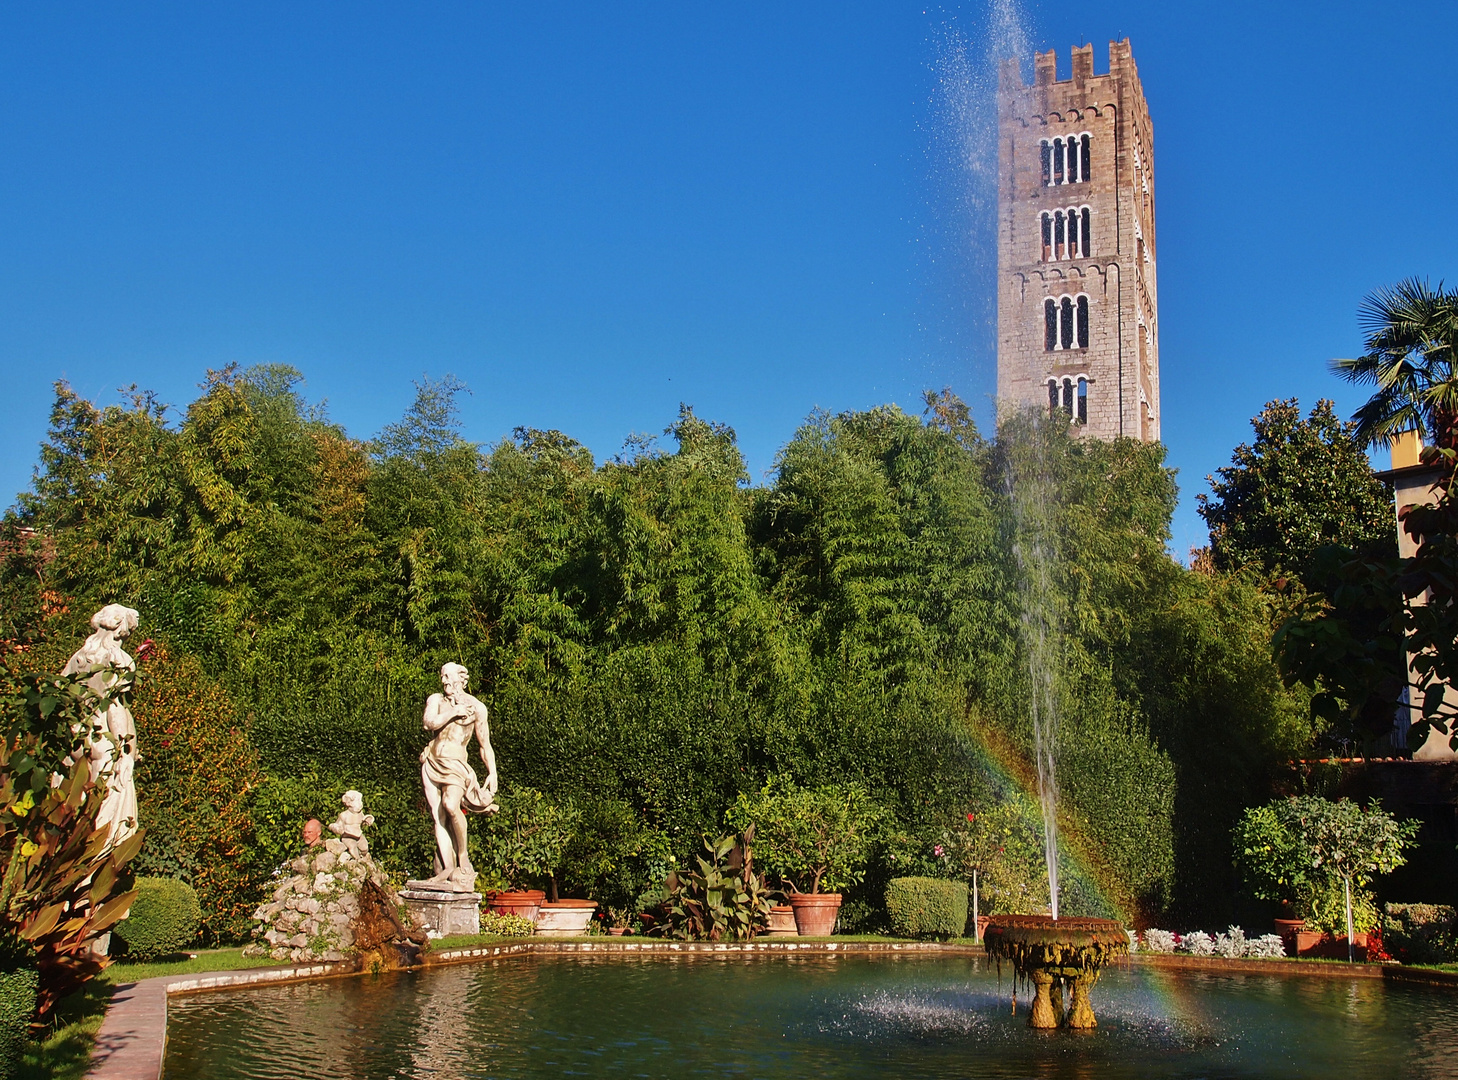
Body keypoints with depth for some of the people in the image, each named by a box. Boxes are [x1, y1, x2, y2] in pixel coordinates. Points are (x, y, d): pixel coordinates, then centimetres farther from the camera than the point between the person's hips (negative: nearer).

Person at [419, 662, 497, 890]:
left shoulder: (476, 707, 3)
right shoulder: (436, 700, 10)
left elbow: (485, 745, 5)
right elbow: (430, 723, -9)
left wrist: (492, 773, -2)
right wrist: (454, 712, -9)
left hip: (456, 764, -3)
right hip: (432, 763, 3)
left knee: (450, 805, -27)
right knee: (438, 817, -6)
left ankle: (463, 858, -13)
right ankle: (447, 868, -7)